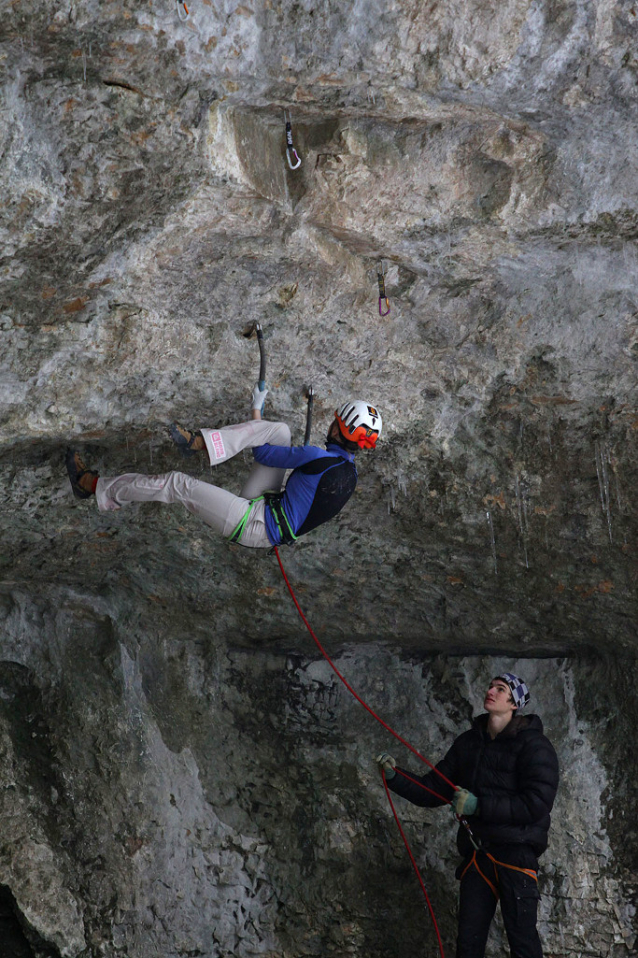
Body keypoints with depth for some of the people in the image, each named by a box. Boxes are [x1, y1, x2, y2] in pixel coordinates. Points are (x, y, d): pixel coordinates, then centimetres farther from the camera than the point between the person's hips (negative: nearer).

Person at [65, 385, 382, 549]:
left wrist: (256, 408, 1)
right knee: (279, 429, 1)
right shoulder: (350, 474, 0)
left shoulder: (318, 458, -27)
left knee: (177, 483, -11)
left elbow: (263, 453, -15)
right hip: (270, 502, 9)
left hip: (255, 526, -9)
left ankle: (94, 485, 1)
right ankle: (199, 443, -7)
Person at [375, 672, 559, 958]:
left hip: (516, 850, -6)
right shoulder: (468, 742, 13)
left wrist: (479, 806, -18)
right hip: (476, 853, 6)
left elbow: (537, 803, -15)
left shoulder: (533, 744, -5)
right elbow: (433, 789, 13)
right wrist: (395, 777, -4)